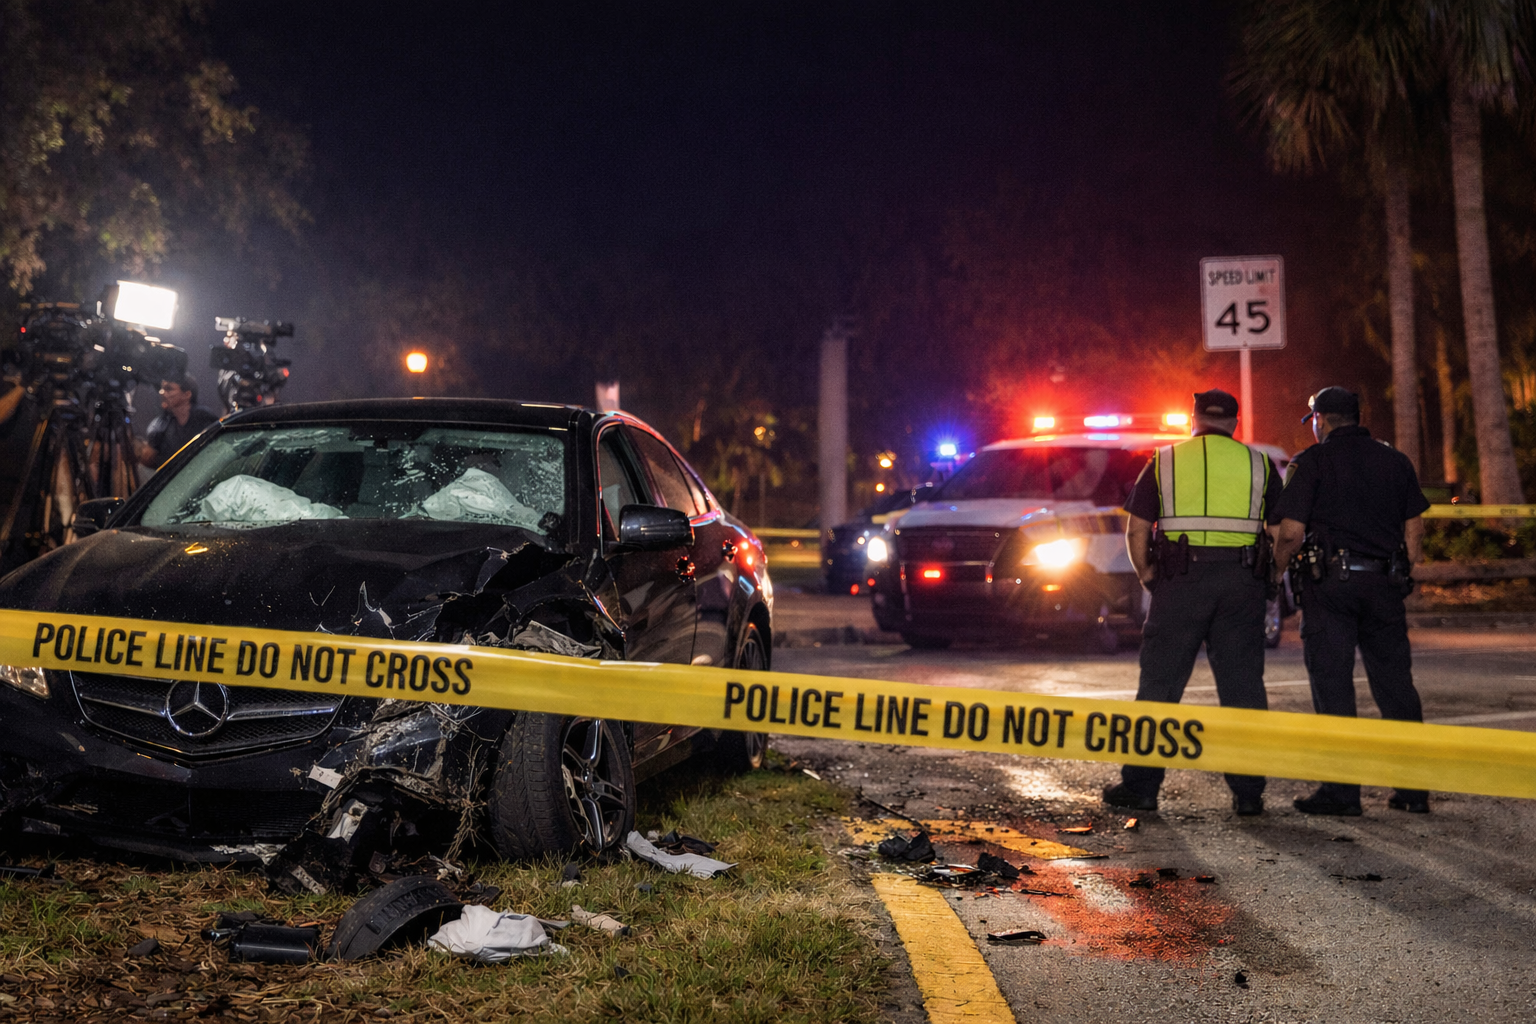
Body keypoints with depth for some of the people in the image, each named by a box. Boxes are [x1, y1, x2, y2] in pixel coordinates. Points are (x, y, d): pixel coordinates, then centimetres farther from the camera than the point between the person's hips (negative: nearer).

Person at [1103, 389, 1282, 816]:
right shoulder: (1258, 464, 11)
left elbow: (1137, 529, 4)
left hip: (1182, 578, -1)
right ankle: (1248, 791, 9)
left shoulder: (1164, 461, 8)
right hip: (1242, 580, 1)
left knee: (1160, 682, 4)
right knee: (1244, 685, 7)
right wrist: (1267, 577, 19)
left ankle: (1140, 785, 7)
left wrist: (1146, 573, 15)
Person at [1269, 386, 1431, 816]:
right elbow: (1414, 530, 11)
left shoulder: (1312, 461, -4)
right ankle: (1414, 788, 14)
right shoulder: (1395, 460, 12)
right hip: (1385, 585, 5)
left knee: (1332, 683, -1)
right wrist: (1401, 576, 19)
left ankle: (1341, 791, 0)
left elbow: (1291, 531, -11)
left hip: (1329, 582, -4)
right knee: (1395, 683, 10)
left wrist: (1279, 565, 5)